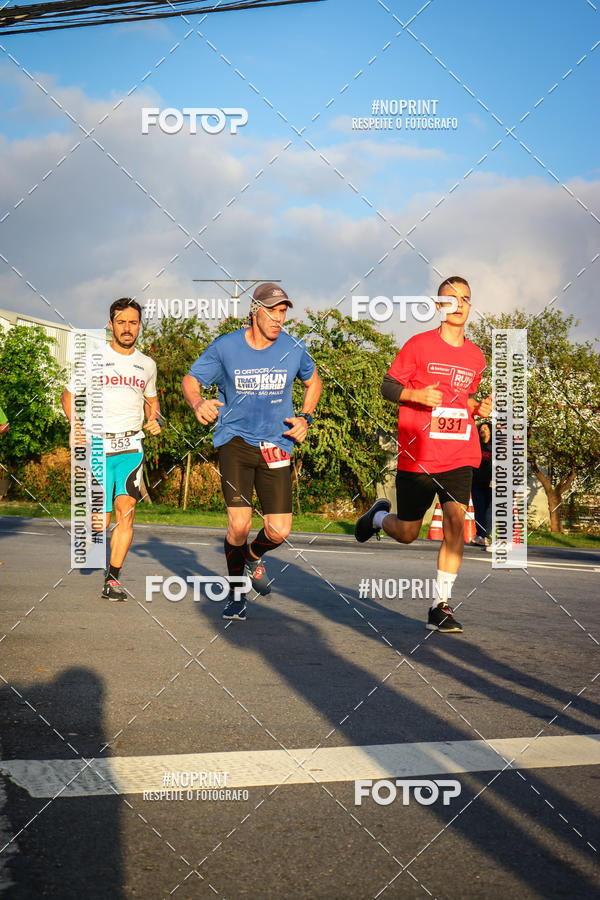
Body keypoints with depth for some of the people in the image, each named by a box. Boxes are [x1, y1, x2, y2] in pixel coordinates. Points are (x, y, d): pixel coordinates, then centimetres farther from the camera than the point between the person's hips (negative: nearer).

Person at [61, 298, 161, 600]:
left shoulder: (147, 365, 13)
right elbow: (69, 396, 9)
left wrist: (154, 420, 7)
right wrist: (76, 425, -9)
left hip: (131, 445, 2)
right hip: (98, 446, -2)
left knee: (126, 510, -16)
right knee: (101, 523, -4)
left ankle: (112, 579, -8)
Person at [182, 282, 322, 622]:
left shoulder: (294, 349, 0)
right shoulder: (225, 347, -5)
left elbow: (313, 382, 20)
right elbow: (190, 380, 3)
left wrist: (305, 418, 6)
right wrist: (198, 403, -19)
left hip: (276, 445, 2)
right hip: (235, 440, -2)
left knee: (279, 532, -5)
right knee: (239, 524, -14)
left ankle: (254, 556, 33)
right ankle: (236, 594, 11)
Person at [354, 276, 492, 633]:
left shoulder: (476, 356, 10)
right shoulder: (419, 345, -3)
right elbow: (388, 386, -1)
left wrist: (478, 407, 3)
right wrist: (416, 394, -20)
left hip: (459, 455, 3)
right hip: (417, 455, -3)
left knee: (456, 520, -15)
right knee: (407, 533, 7)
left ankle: (441, 605, -6)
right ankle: (379, 515, 43)